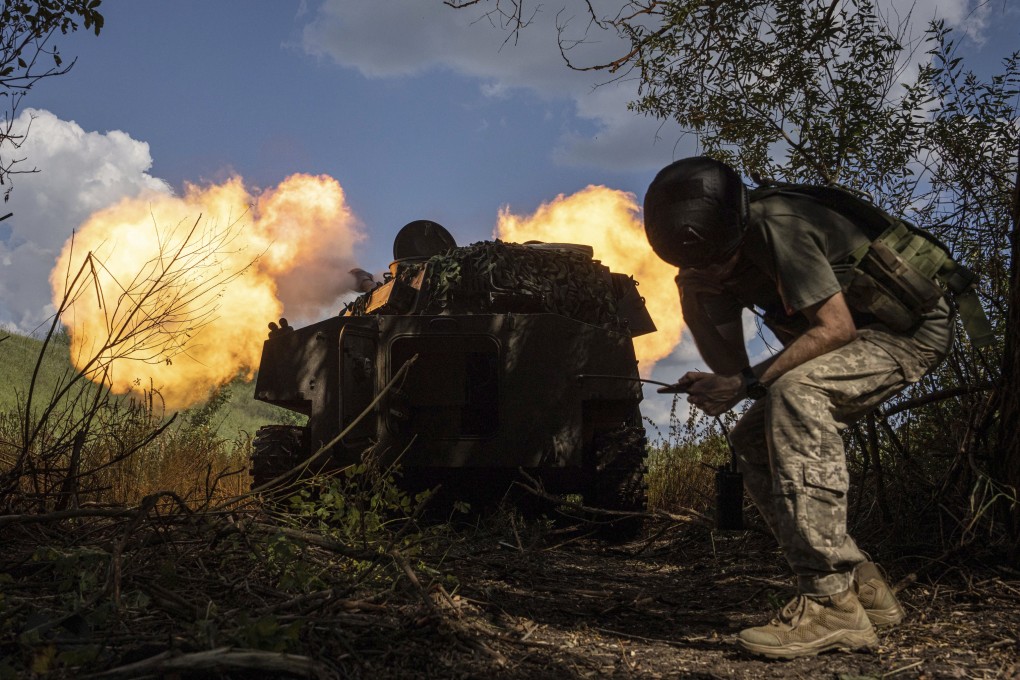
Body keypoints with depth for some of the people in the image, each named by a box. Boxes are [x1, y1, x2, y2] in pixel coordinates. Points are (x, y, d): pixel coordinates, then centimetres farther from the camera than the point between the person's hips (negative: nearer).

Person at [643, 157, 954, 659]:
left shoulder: (776, 227, -28)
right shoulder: (721, 256, -2)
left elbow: (836, 328, -29)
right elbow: (729, 361, 0)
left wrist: (747, 384, -29)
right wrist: (690, 298, -16)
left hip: (914, 328, -9)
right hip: (862, 336, 9)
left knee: (794, 391, -34)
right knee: (752, 440, 1)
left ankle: (833, 603, -32)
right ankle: (861, 585, 6)